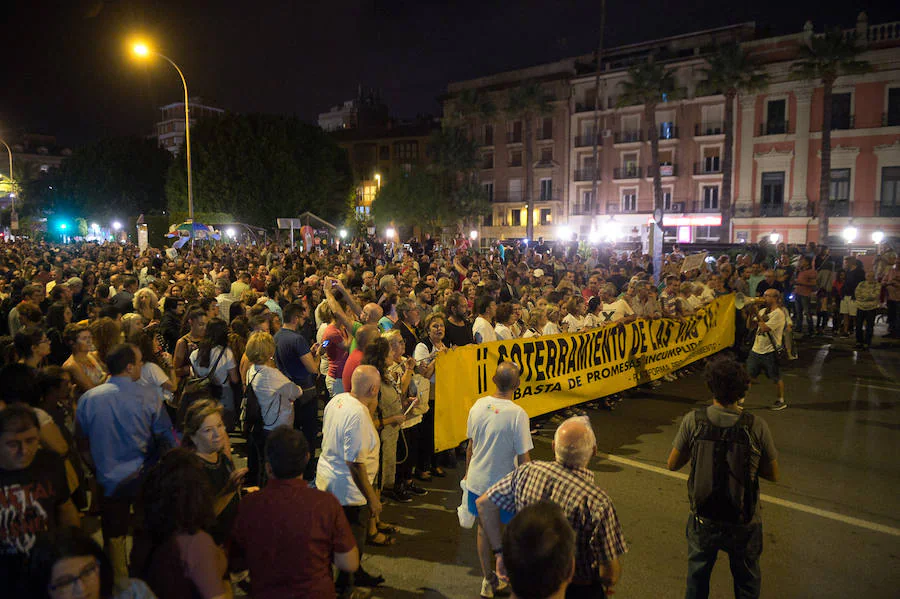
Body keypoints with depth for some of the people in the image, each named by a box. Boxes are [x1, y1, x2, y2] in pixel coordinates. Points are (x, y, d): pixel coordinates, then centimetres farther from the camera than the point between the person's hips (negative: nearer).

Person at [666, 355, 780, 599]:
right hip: (744, 523, 0)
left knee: (697, 578, 25)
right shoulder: (756, 427, -20)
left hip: (703, 521, 1)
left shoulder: (693, 421, -19)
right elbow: (773, 474, -7)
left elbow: (673, 464, -8)